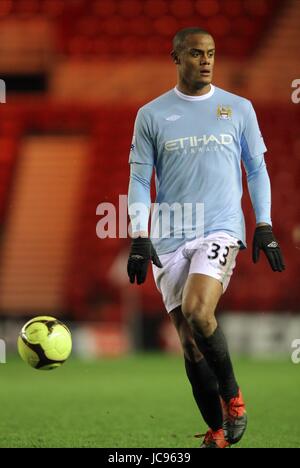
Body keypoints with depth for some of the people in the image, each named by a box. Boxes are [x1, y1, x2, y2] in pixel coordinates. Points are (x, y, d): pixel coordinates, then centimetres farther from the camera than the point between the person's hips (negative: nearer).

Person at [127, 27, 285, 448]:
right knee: (189, 340, -1)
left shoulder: (238, 109, 7)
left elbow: (256, 169, 13)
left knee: (197, 312, -26)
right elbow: (139, 179, 7)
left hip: (221, 229, -2)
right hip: (169, 238, 2)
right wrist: (139, 236, -4)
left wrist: (265, 227, 5)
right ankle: (217, 433, 10)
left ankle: (232, 396, -5)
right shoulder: (152, 114, 6)